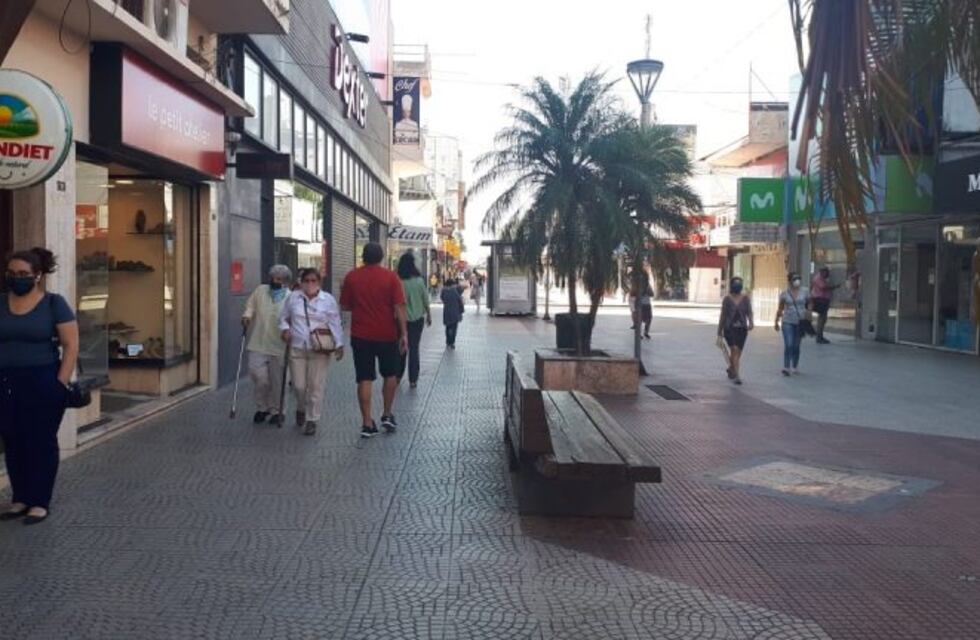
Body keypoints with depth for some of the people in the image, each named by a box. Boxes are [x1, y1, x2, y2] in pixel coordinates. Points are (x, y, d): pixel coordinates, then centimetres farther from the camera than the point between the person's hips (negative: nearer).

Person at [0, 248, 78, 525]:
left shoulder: (54, 304, -5)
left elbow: (71, 346, -6)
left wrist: (61, 382, -13)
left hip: (43, 383, -4)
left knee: (41, 441, 2)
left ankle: (40, 502, 9)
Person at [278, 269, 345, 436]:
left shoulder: (328, 300, 1)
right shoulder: (293, 298, 6)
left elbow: (336, 324, 2)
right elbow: (283, 317, 17)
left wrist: (339, 344, -4)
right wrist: (285, 329, -3)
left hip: (320, 350, -2)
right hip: (297, 348, 2)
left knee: (316, 386, -2)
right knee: (299, 386, 3)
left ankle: (312, 420, 11)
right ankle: (301, 409, 34)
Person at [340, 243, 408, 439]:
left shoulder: (352, 277, -1)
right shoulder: (390, 277, -7)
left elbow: (345, 306, 5)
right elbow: (399, 308, -10)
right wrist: (404, 334, -6)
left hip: (361, 335, 1)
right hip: (387, 335, -1)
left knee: (365, 379, 3)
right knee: (390, 375, 18)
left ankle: (367, 423, 3)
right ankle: (387, 415, 19)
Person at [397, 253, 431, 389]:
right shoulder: (419, 281, -8)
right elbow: (425, 300, 0)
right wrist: (429, 315, 14)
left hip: (402, 319, 0)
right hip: (417, 318, 0)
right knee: (414, 348, 6)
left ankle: (398, 375, 22)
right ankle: (413, 379, 5)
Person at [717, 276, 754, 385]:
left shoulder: (746, 298, 2)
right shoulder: (727, 299, -1)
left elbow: (749, 312, -2)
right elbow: (723, 315, 4)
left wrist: (751, 322, -22)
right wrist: (720, 332, 6)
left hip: (742, 328, 2)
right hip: (729, 328, -2)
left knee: (738, 352, 9)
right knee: (734, 349, -17)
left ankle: (731, 370, 35)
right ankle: (737, 375, -14)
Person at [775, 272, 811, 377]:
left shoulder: (805, 292, 3)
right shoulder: (785, 293, 2)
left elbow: (808, 305, 8)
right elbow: (780, 309, 7)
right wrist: (776, 322, 5)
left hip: (800, 322, 1)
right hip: (788, 322, -1)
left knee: (796, 346, 8)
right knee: (788, 345, -12)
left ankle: (795, 367, 21)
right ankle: (786, 367, -10)